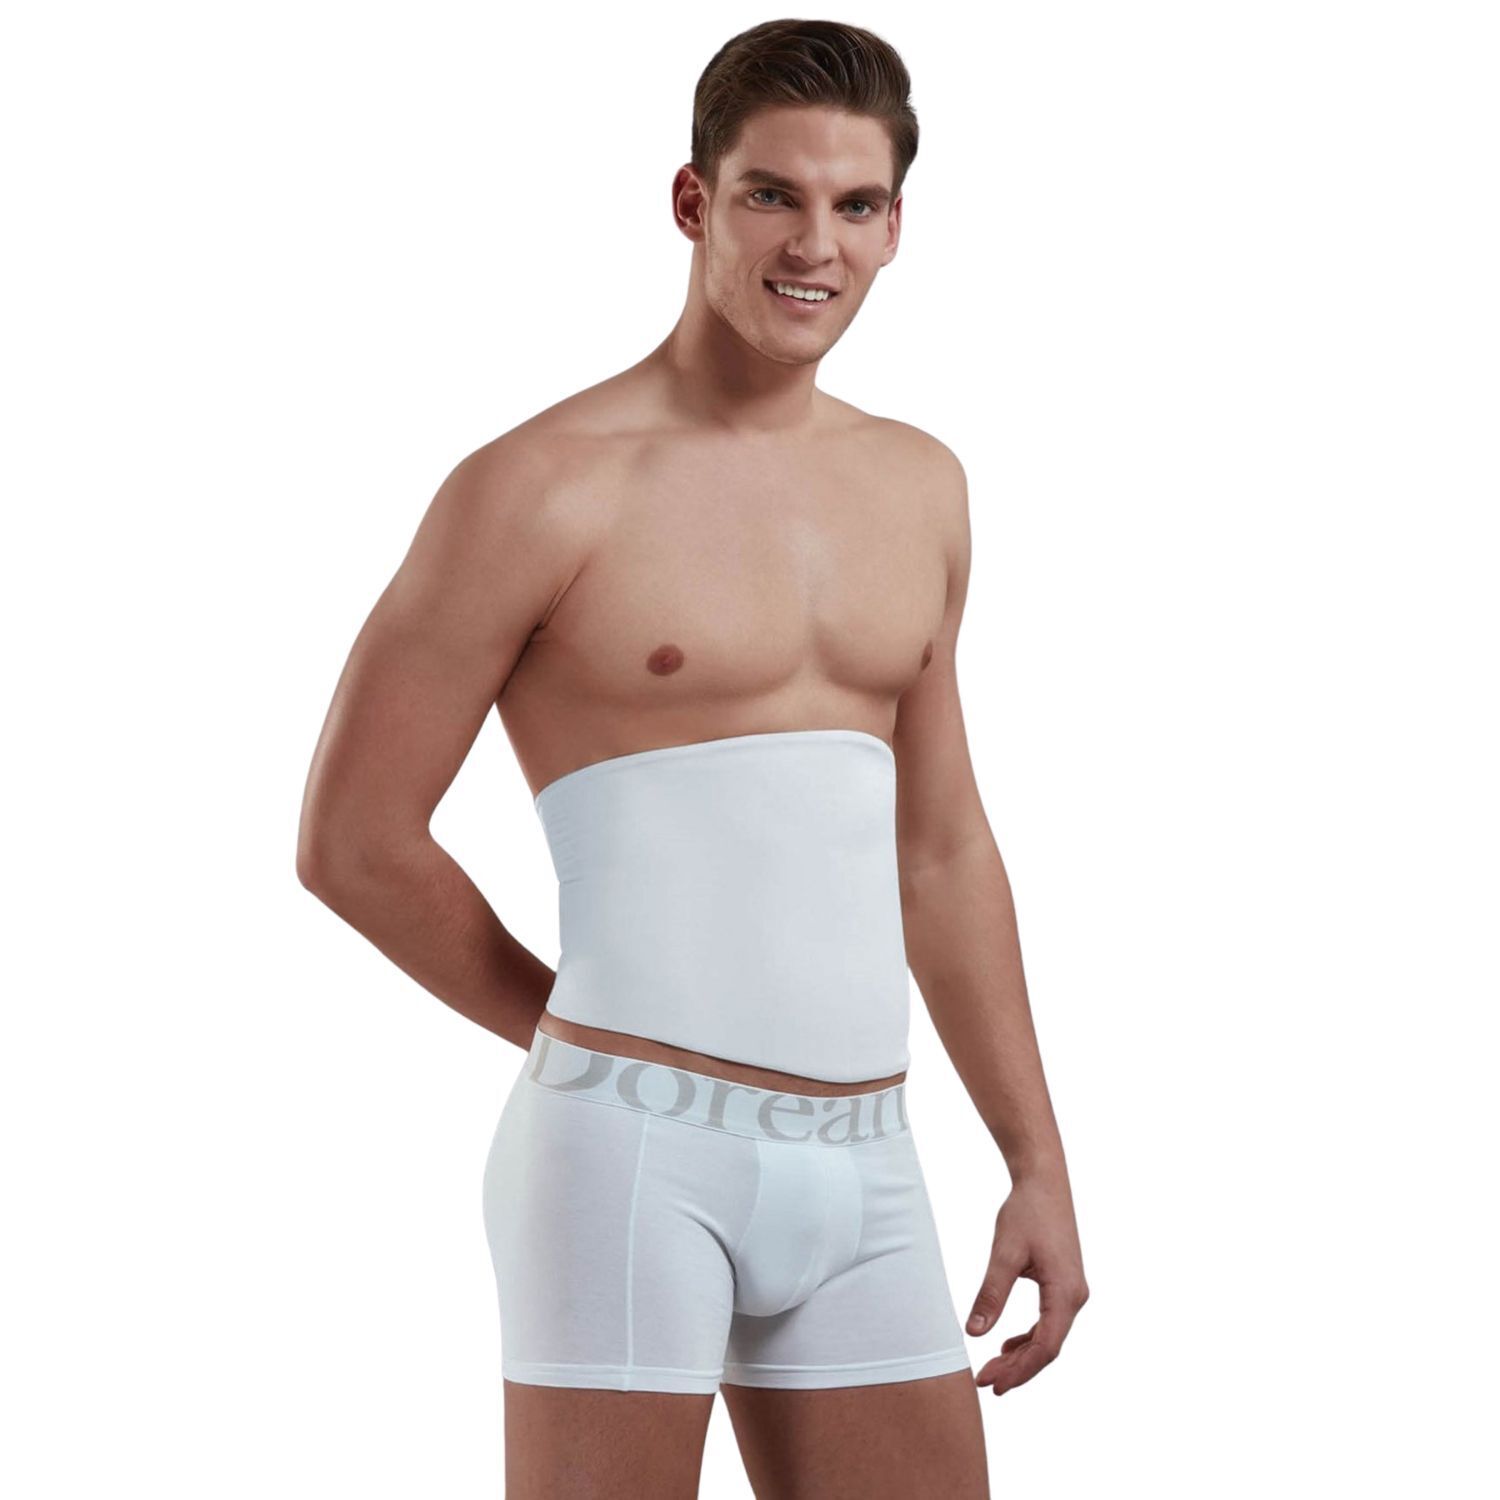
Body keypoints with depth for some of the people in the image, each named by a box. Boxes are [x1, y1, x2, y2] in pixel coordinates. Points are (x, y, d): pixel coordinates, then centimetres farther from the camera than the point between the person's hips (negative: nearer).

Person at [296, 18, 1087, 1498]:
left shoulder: (919, 488, 13)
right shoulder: (547, 488, -6)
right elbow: (352, 842, -4)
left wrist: (1038, 1164, 16)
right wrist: (578, 1032, 6)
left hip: (864, 1174, 6)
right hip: (636, 1152, -6)